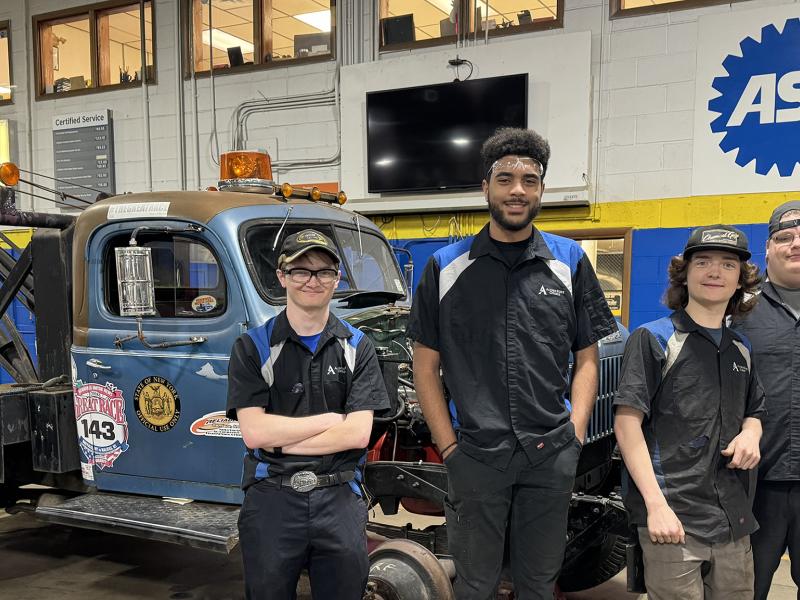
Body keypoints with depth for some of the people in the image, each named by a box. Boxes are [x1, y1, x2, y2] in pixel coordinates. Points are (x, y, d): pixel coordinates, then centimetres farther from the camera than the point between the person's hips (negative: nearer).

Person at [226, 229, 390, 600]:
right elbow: (253, 432, -11)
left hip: (339, 499, 1)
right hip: (271, 499, -1)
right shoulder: (252, 347, 0)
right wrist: (331, 419, -8)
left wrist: (278, 440, -10)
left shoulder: (357, 347, 3)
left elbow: (358, 433, -7)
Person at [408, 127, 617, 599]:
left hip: (552, 456, 1)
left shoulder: (570, 261, 5)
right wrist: (449, 445, -4)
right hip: (475, 455, -1)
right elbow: (426, 366, 2)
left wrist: (574, 436, -3)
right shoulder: (447, 267, 1)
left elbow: (587, 360, 7)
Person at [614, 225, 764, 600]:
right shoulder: (653, 339, -3)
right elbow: (627, 424, -9)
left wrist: (751, 433, 1)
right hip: (673, 516, -5)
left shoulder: (742, 349, 14)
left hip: (733, 521, 6)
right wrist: (656, 505, -18)